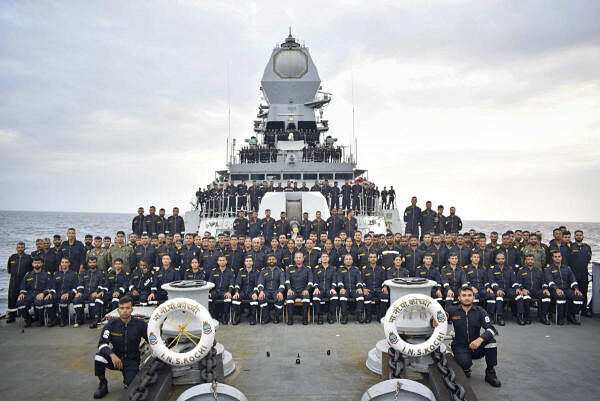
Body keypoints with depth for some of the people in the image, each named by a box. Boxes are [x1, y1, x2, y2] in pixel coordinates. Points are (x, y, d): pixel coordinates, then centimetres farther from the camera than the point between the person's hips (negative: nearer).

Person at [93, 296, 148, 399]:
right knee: (99, 356, -27)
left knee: (131, 385, -22)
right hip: (115, 357, 1)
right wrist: (112, 355, -35)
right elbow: (102, 343, -17)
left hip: (132, 361, -1)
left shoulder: (140, 324, -11)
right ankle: (103, 385, -3)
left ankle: (128, 375, 16)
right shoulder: (112, 324, -9)